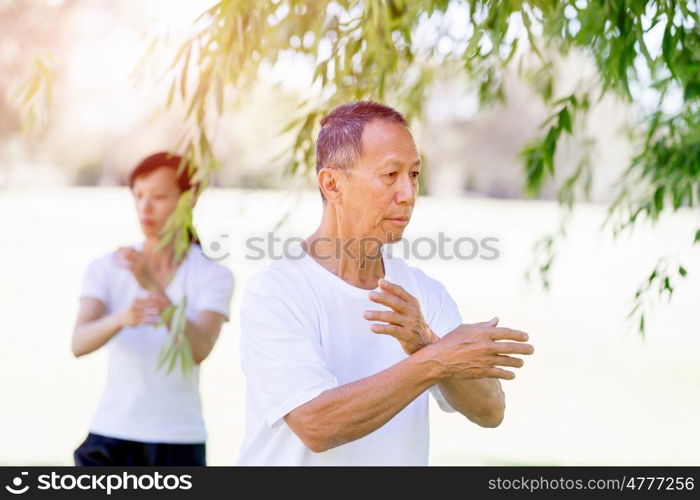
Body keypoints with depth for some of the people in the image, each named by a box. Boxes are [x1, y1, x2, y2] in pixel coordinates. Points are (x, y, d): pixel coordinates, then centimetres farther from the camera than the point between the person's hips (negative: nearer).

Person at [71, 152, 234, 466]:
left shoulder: (213, 275, -2)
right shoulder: (106, 269, 2)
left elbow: (199, 349, -19)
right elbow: (79, 343, -13)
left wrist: (153, 287, -32)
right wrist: (121, 318, -35)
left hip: (178, 442, -1)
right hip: (111, 438, 1)